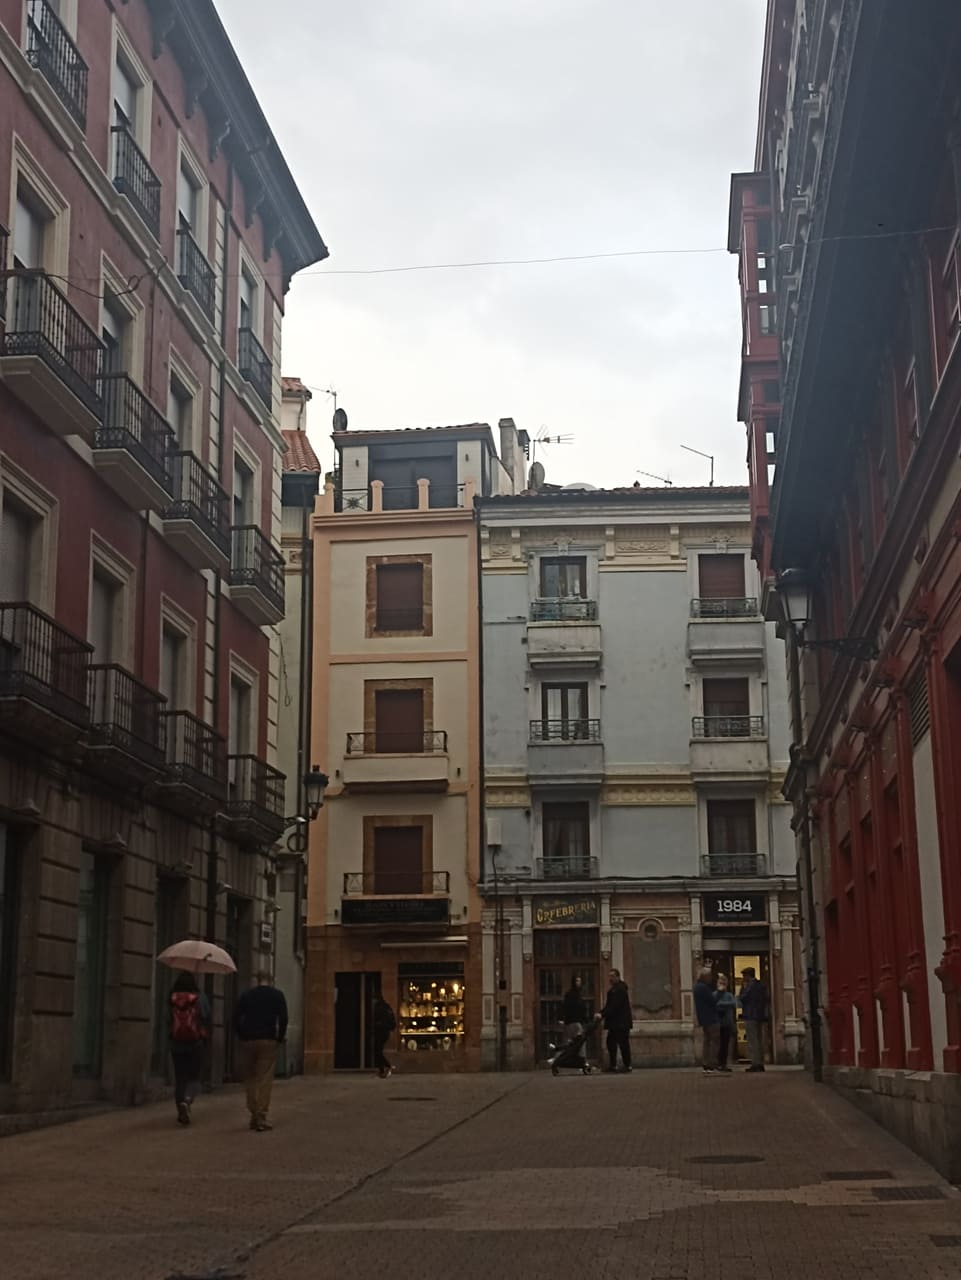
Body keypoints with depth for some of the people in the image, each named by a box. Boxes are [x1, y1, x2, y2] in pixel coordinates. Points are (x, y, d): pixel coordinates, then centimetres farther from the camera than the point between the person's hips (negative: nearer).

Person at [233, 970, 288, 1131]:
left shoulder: (246, 995, 9)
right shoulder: (277, 995, 1)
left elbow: (236, 1018, 5)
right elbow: (283, 1019, -7)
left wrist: (242, 1037, 11)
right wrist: (280, 1038, 4)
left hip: (250, 1040, 3)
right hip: (268, 1041, -3)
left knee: (251, 1078, 12)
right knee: (266, 1079, -3)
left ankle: (253, 1116, 13)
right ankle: (261, 1117, -7)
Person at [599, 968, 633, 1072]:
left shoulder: (620, 989, -14)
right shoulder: (614, 989, 18)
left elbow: (613, 1005, -22)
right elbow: (609, 1004, 14)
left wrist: (602, 1014, -25)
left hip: (621, 1023, -10)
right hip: (615, 1022, 10)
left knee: (623, 1043, -6)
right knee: (611, 1042, 9)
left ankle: (627, 1065, -1)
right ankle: (613, 1065, 13)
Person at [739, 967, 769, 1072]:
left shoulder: (750, 986, -12)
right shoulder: (762, 985, 14)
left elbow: (742, 998, -10)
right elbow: (765, 1000, 17)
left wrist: (743, 986, -2)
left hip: (750, 1016, -8)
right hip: (761, 1016, 8)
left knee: (752, 1040, -8)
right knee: (760, 1040, 11)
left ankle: (755, 1063, -12)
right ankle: (761, 1063, 11)